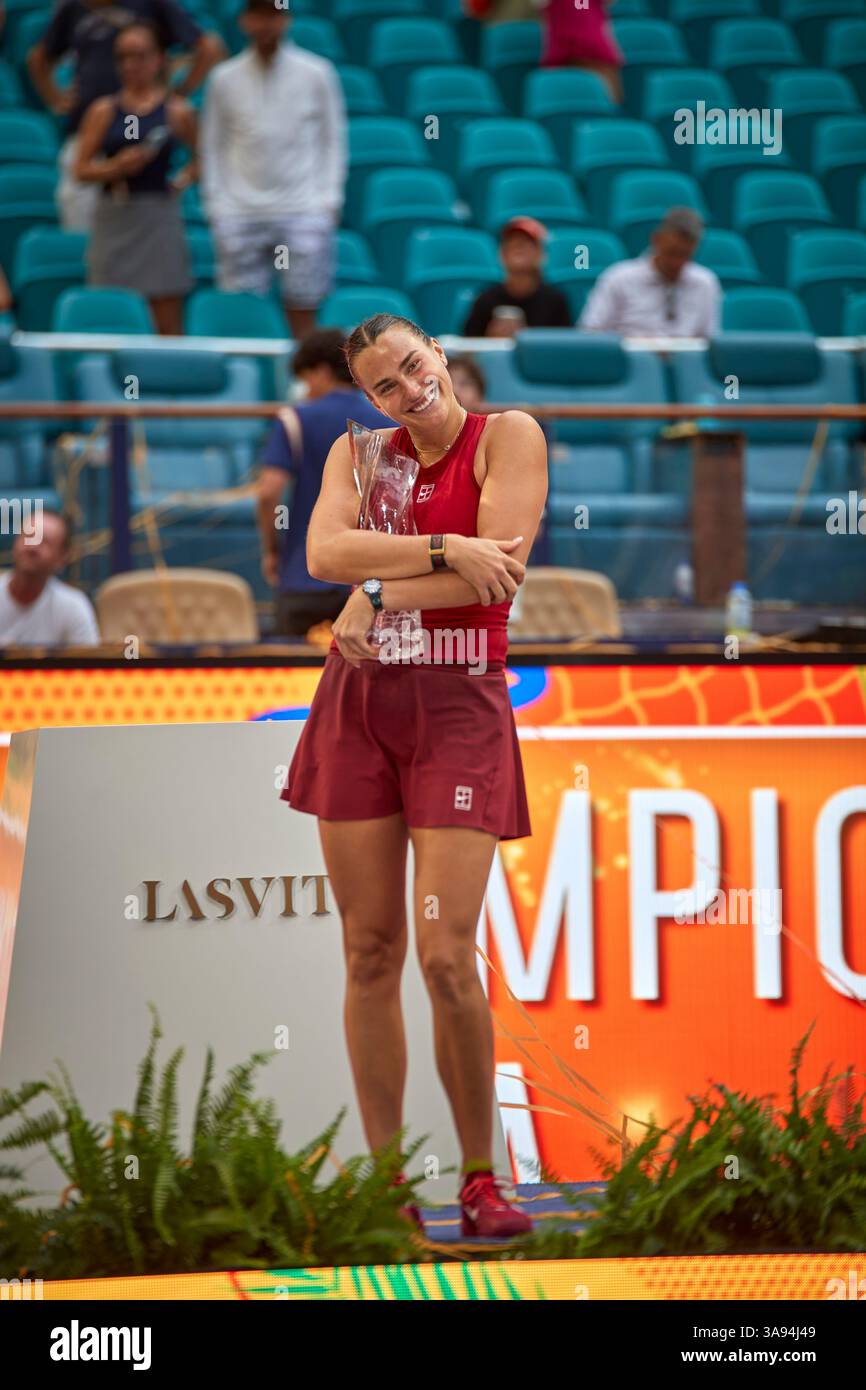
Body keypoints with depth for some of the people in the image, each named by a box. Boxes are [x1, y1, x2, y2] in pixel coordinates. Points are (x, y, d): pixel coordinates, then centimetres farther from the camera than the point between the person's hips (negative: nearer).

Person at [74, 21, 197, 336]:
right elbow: (81, 170, 3)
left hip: (159, 214, -1)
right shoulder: (103, 111, 5)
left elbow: (200, 158, 18)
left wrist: (185, 178, -1)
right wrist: (117, 167, -13)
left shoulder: (178, 112, 4)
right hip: (114, 217, 1)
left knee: (168, 319, -2)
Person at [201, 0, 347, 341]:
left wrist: (330, 200, 1)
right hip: (239, 214, 1)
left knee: (303, 313, -3)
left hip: (303, 210, -1)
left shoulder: (316, 73, 3)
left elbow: (332, 140, 8)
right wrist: (215, 205, 4)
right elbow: (212, 146, 10)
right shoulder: (225, 79, 6)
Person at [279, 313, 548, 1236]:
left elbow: (504, 565, -15)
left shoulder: (507, 436, 0)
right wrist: (445, 552, -19)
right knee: (370, 952, 3)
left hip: (459, 708, -4)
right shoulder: (359, 453, 11)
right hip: (357, 703, 4)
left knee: (445, 956, -12)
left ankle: (479, 1178, 1)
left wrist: (380, 593, -12)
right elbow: (324, 552, -9)